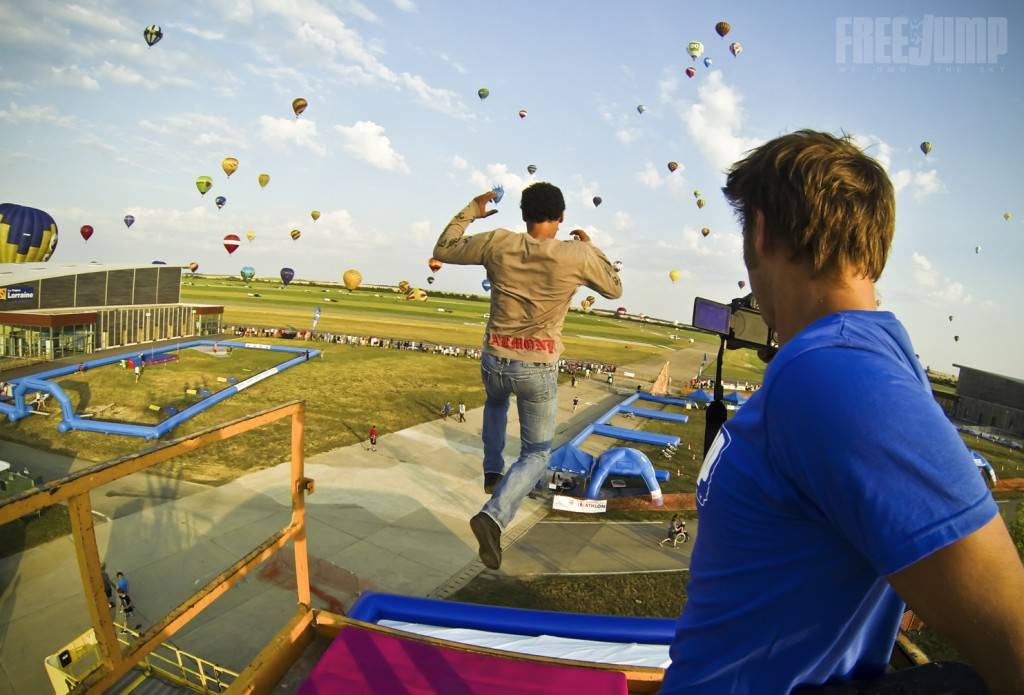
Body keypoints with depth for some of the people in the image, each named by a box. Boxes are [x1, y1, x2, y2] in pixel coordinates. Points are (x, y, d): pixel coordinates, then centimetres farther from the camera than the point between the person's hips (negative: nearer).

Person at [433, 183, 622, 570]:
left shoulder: (498, 243, -6)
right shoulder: (577, 255, -10)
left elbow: (443, 250, 9)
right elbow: (614, 289, 8)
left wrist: (469, 211, 19)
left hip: (494, 359, 3)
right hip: (539, 369, -3)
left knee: (495, 402, 40)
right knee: (537, 454, 12)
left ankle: (493, 470, 37)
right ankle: (494, 516, -10)